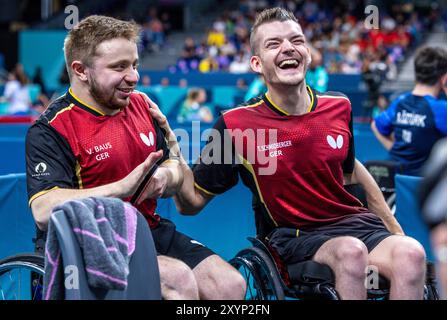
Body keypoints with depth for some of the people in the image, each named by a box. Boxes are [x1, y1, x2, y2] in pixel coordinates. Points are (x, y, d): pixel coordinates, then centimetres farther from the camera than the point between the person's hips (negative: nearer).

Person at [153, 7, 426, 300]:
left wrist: (394, 227, 26)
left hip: (354, 221, 4)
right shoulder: (235, 124, -7)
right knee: (351, 251, -36)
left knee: (410, 253, -29)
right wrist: (170, 143, -17)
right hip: (293, 237, -3)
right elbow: (192, 201, -1)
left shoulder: (339, 107, 3)